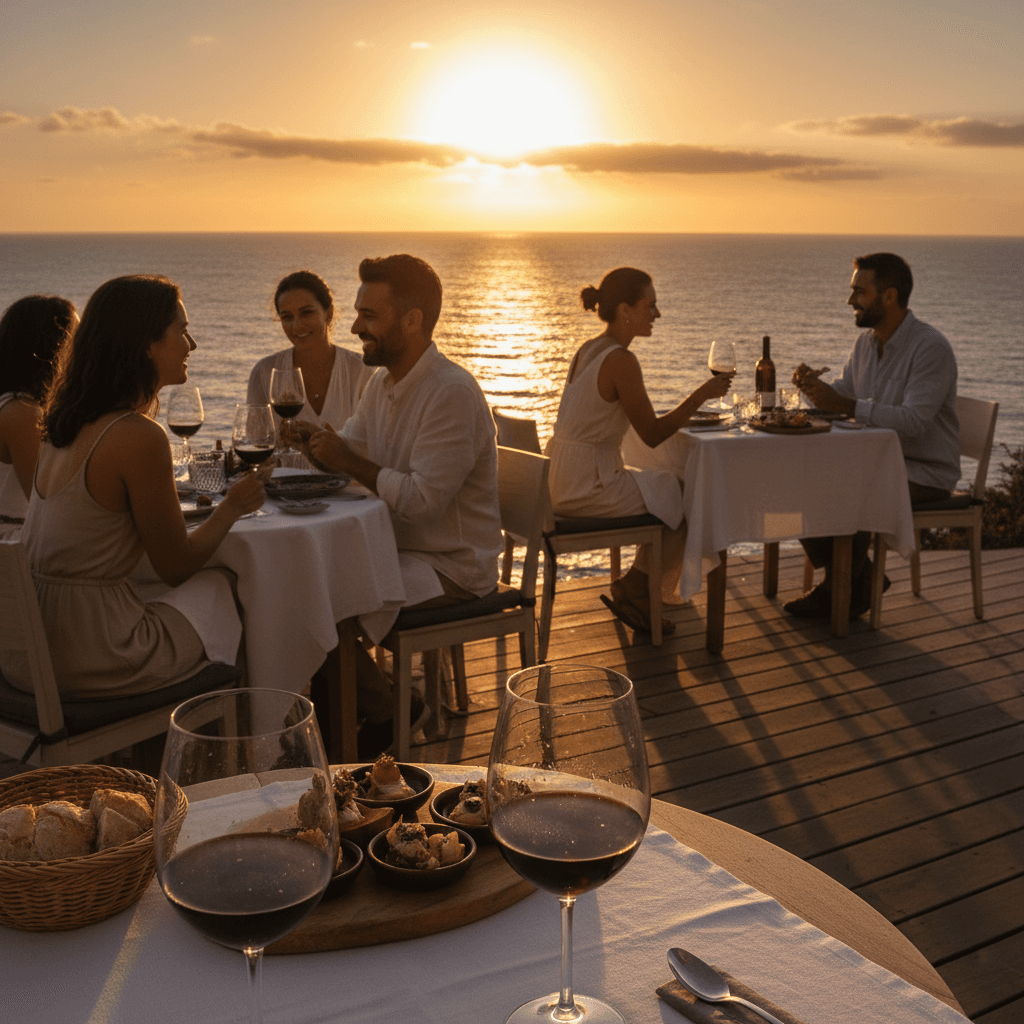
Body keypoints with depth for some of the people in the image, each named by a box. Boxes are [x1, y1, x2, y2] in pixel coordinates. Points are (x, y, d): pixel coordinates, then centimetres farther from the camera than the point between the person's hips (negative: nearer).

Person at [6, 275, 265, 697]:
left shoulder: (64, 423, 6)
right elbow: (177, 567, -9)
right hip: (87, 662, -8)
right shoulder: (140, 436, -20)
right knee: (222, 590, 15)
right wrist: (231, 507, 7)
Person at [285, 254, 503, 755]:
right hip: (400, 549, 9)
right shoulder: (383, 382, 8)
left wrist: (348, 461, -20)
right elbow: (349, 450, 16)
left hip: (451, 568, -9)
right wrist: (315, 440, -6)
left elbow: (422, 499, -27)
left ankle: (386, 715, 6)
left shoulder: (452, 393, -22)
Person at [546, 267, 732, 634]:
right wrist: (701, 395, -8)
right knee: (688, 500, 6)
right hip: (588, 487, -9)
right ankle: (635, 587, 17)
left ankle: (636, 590, 24)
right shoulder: (621, 361, -19)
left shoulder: (588, 350, 10)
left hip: (563, 480, 9)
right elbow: (652, 435, -15)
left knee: (668, 490, 22)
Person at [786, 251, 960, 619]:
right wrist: (815, 386, -10)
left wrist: (844, 405, -34)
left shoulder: (930, 348, -19)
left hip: (924, 472, -8)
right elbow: (843, 395, 13)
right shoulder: (866, 342, 8)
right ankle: (860, 576, 4)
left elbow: (914, 421, -28)